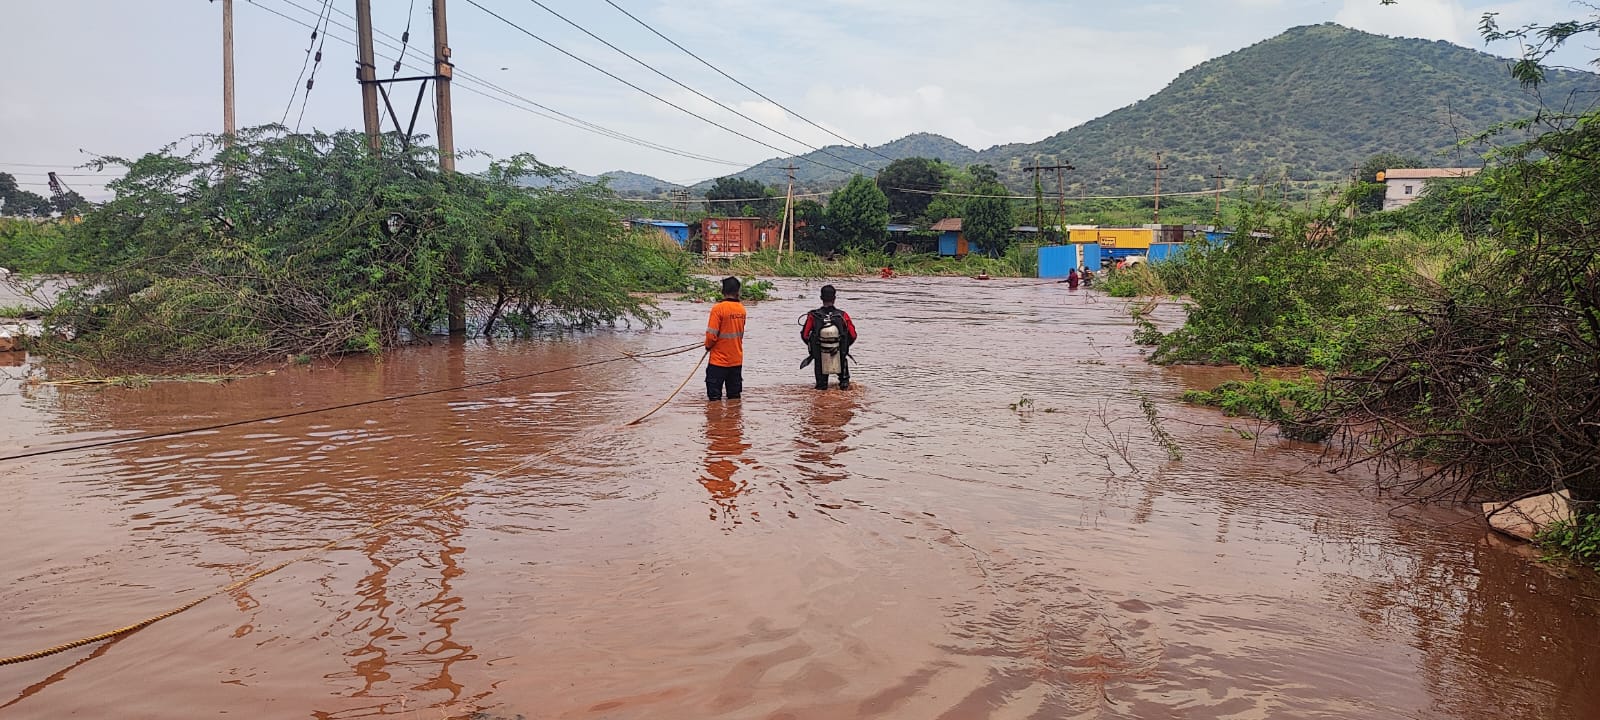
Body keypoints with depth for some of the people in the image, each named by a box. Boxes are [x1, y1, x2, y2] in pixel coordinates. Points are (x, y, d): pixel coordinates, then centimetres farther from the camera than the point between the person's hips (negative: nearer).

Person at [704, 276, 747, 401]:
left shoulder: (718, 308, -16)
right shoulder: (742, 309, 1)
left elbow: (711, 335, -16)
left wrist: (708, 346, 4)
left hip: (719, 360, -5)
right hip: (737, 360, 5)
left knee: (715, 396, 2)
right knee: (734, 397, 13)